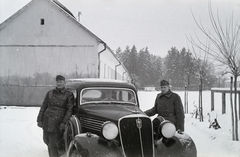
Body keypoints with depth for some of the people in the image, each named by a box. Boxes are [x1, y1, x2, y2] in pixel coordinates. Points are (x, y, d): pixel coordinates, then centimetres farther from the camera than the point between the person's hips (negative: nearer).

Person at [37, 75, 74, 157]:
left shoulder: (69, 95, 1)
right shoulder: (50, 93, 10)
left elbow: (69, 110, -5)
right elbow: (43, 107, 12)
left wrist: (64, 122, -14)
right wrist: (39, 120, 6)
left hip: (58, 123, -4)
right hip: (47, 121, 4)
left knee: (54, 145, -8)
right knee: (47, 141, 13)